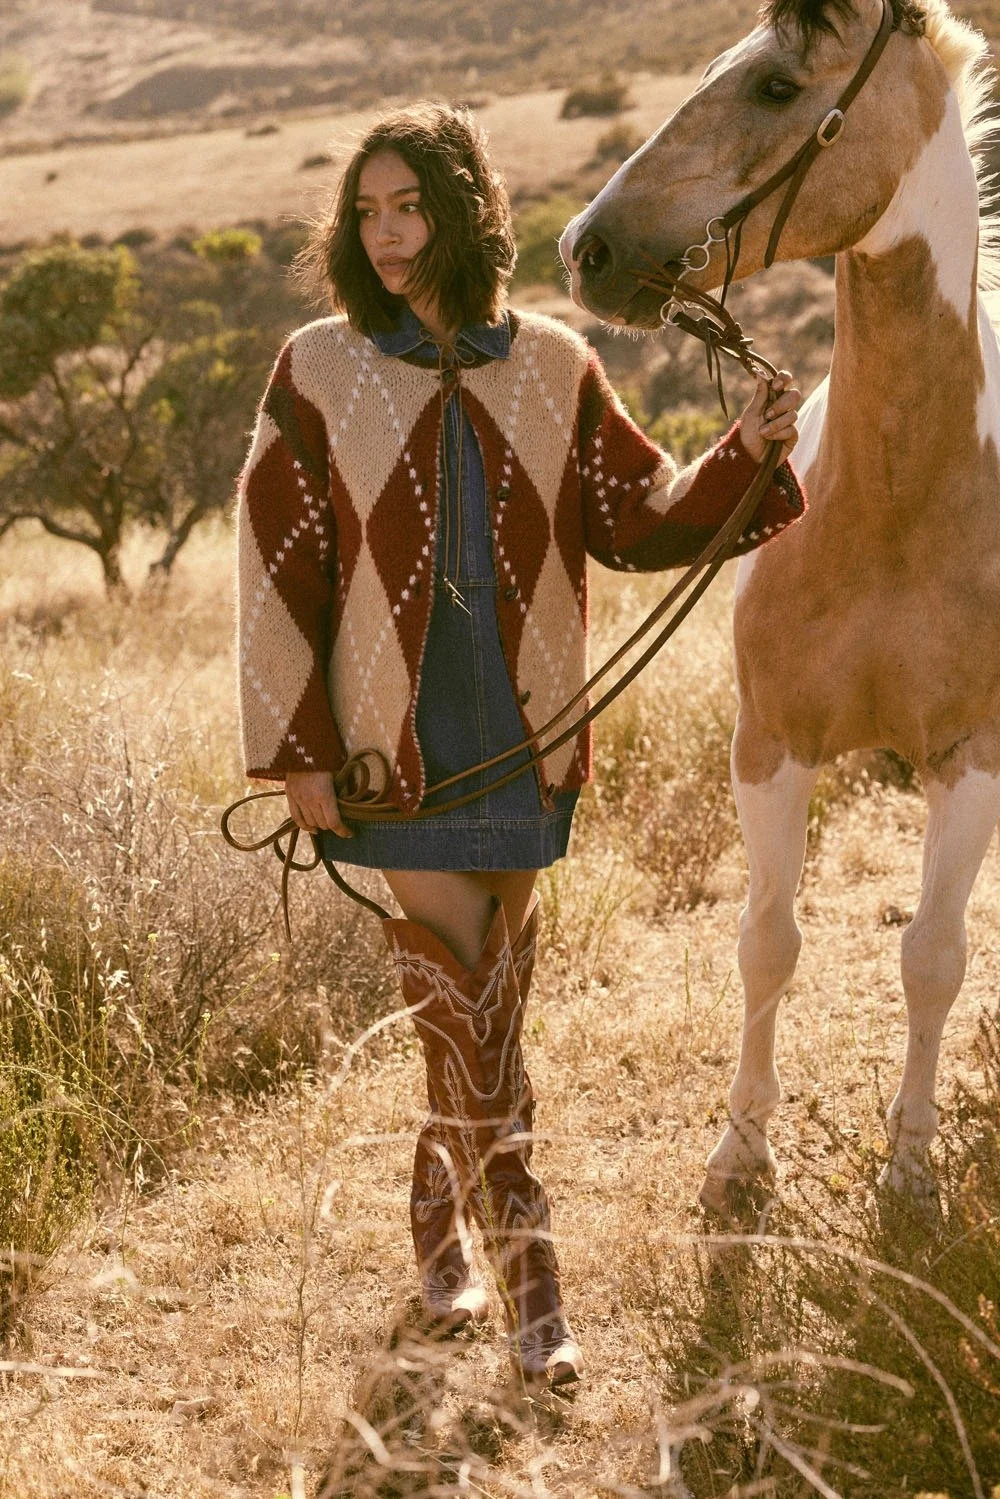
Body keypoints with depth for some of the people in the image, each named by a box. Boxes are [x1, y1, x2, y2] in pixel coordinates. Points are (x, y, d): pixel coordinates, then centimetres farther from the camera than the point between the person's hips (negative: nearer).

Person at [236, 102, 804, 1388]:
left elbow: (643, 519, 7)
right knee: (469, 1020, -3)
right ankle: (530, 1291, 5)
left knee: (487, 1011, 13)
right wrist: (294, 751, -6)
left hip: (523, 739, 3)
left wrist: (745, 453, -10)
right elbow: (276, 568, -3)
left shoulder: (553, 367, 3)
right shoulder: (318, 374, -3)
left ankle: (442, 1216, 35)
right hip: (398, 742, -2)